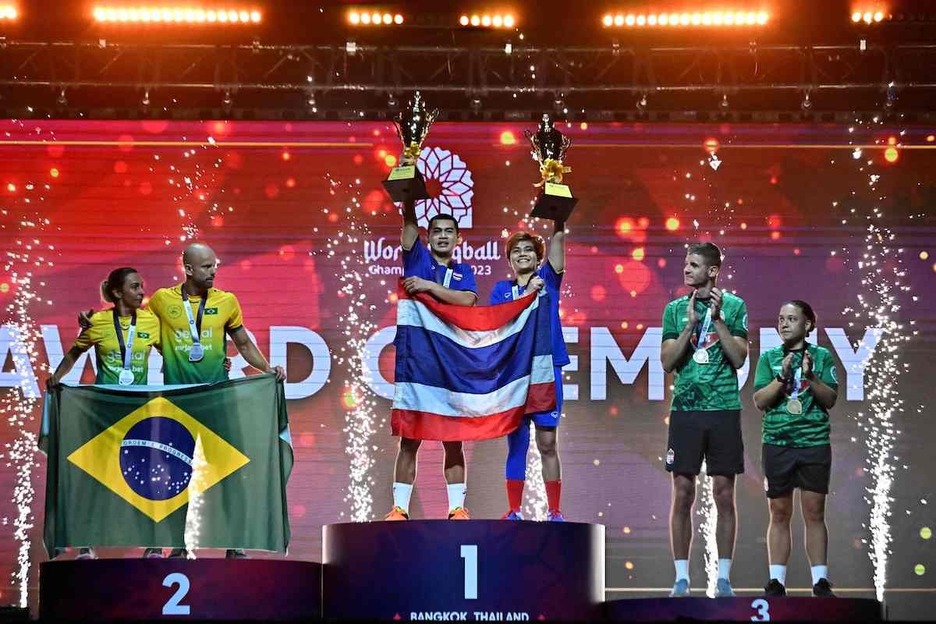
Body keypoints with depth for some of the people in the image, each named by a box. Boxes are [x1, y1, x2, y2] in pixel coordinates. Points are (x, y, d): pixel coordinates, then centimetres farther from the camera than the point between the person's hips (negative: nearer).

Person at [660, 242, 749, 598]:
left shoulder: (734, 306, 3)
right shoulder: (675, 309, 7)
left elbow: (739, 358, -4)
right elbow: (667, 363, 1)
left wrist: (717, 318, -11)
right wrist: (691, 323, -9)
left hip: (724, 411, -1)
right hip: (685, 411, 1)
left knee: (724, 494, 2)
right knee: (682, 495, 0)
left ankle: (723, 578, 8)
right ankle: (682, 578, 6)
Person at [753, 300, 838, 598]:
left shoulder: (822, 356, 6)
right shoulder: (769, 358, 9)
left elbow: (830, 399, 0)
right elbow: (759, 401, 1)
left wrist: (810, 376, -15)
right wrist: (782, 376, -12)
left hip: (814, 442, -1)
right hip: (777, 444, 1)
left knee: (814, 513, 1)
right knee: (779, 514, 3)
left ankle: (820, 581, 3)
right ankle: (776, 581, 6)